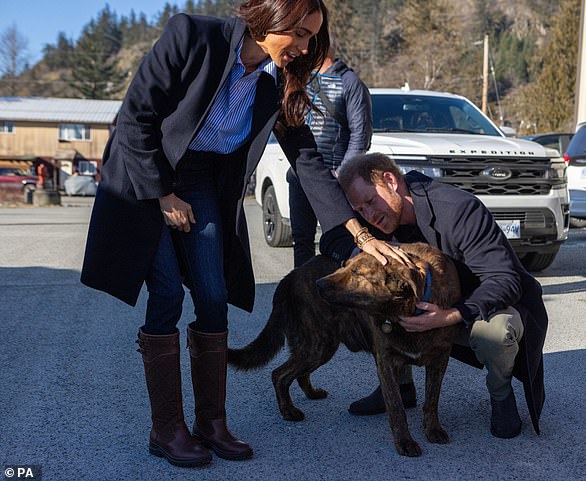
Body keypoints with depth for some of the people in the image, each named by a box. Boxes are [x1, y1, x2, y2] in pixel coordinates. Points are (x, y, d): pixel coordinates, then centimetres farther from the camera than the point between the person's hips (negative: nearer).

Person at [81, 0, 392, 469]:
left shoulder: (278, 83, -6)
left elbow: (308, 161, -3)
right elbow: (135, 118, -18)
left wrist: (360, 233, -7)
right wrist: (165, 195, -15)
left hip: (202, 185, 5)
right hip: (144, 179, -4)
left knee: (214, 299, -3)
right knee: (167, 297, -10)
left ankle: (211, 423, 11)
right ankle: (166, 430, 3)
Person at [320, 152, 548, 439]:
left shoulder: (460, 209, -30)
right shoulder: (385, 217, -9)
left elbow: (504, 281, -31)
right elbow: (331, 240, -11)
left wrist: (450, 316, -47)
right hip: (437, 307, 5)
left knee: (495, 329, -40)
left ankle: (501, 395, -5)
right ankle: (400, 386, 3)